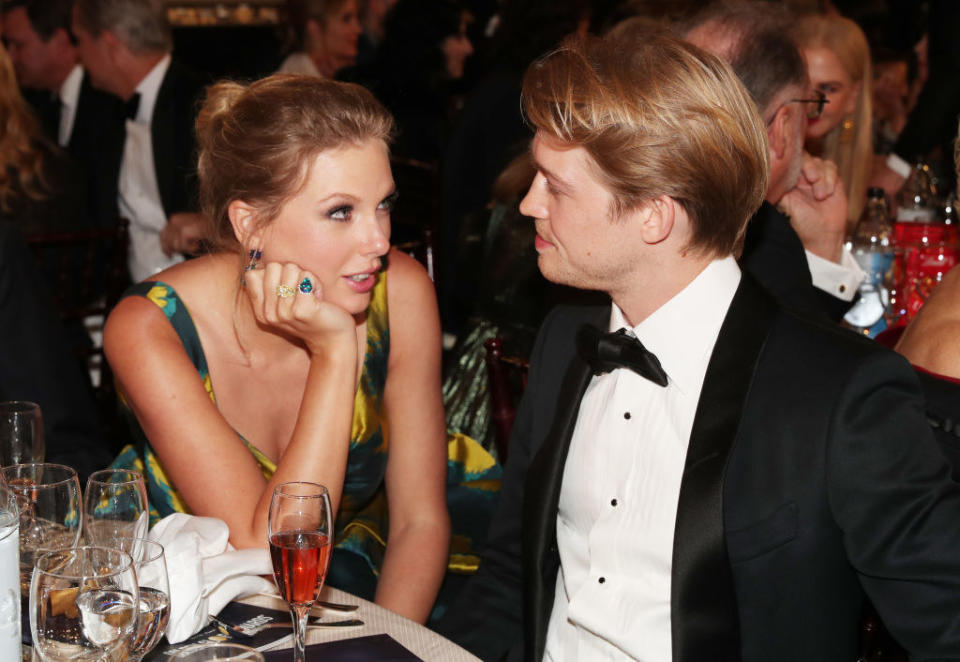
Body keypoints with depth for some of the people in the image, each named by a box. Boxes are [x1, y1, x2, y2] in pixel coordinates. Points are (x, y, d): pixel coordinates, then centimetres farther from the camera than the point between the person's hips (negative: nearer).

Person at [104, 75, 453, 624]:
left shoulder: (400, 294, -16)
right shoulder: (149, 327, -23)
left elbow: (420, 520, -8)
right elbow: (273, 558, -28)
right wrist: (335, 353, -32)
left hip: (355, 592, 2)